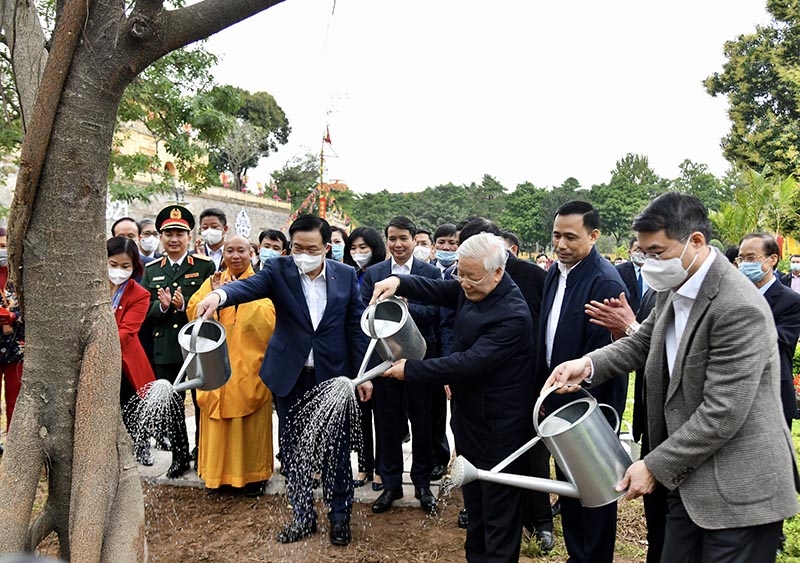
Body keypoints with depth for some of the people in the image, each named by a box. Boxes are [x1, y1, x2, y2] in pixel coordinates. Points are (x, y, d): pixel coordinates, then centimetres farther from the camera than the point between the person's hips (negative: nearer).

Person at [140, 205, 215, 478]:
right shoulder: (151, 270, 11)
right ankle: (180, 457, 25)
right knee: (170, 405, 10)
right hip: (165, 350, 3)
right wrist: (161, 306, -15)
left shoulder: (205, 266, 0)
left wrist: (184, 305, -23)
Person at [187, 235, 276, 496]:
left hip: (250, 365, -3)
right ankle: (220, 471, 21)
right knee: (217, 421, 6)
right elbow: (193, 313, -1)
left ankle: (254, 474, 16)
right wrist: (214, 294, -14)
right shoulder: (212, 282, 11)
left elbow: (267, 321, -13)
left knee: (251, 422, 2)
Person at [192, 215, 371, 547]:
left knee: (336, 448, 9)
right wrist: (219, 294, -47)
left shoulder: (346, 275, -2)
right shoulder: (279, 270, -5)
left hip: (333, 376, 0)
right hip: (290, 376, 1)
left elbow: (356, 327, 2)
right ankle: (303, 515, 31)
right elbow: (249, 286, -25)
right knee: (292, 448, 12)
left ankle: (340, 516, 29)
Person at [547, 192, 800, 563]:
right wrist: (588, 364, -6)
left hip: (740, 492, -8)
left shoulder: (739, 309, -24)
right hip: (689, 478, 8)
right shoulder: (674, 290, 3)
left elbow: (721, 414, -24)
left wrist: (655, 466, -18)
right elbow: (643, 343, 14)